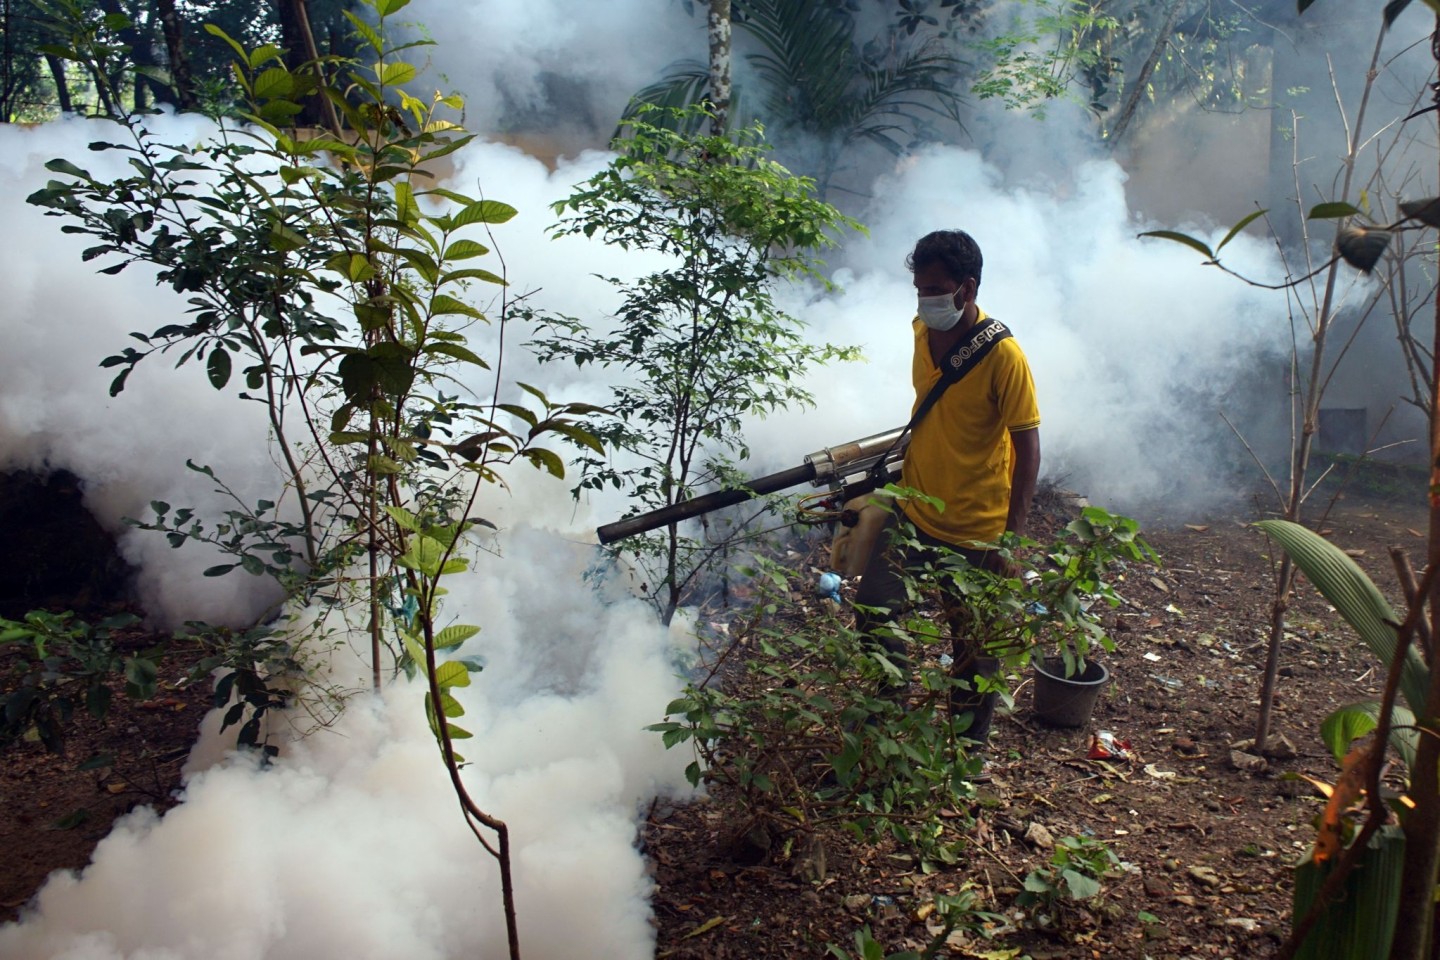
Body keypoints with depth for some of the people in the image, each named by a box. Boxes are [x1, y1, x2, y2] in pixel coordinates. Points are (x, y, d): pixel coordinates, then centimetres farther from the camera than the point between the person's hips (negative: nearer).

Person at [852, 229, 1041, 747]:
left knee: (973, 648, 10)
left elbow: (1028, 448, -16)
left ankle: (968, 745, 32)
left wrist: (1013, 534, -18)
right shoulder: (922, 332, 0)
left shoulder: (1003, 355, -20)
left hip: (976, 532, -5)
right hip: (914, 512, 6)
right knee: (873, 610, 5)